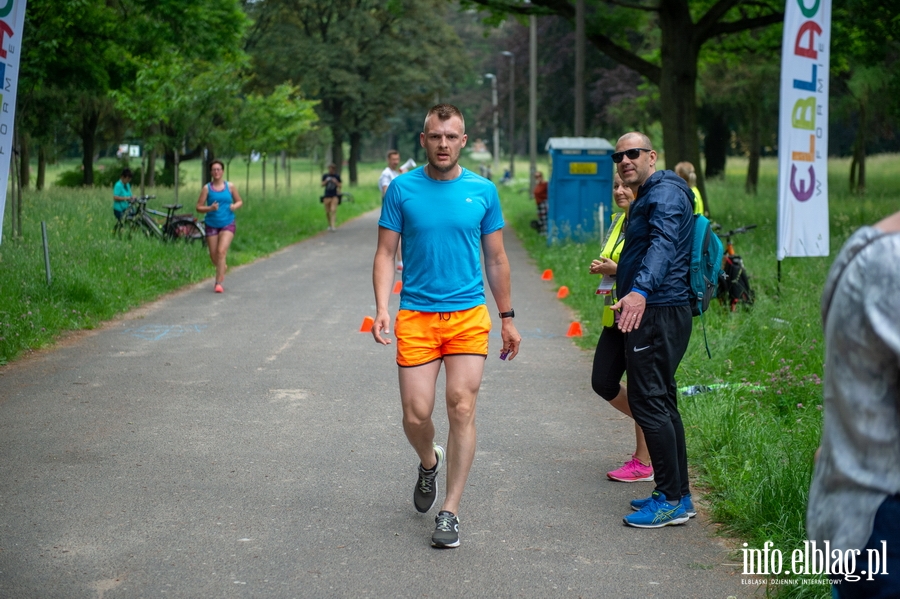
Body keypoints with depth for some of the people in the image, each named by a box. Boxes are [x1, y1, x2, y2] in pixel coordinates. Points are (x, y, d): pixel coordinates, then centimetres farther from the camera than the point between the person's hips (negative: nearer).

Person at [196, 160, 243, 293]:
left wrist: (235, 206, -10)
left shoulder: (230, 186, 1)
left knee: (221, 251, -18)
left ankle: (219, 283, -13)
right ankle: (223, 267, 41)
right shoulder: (207, 188, -1)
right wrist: (210, 208, -21)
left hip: (227, 224, -1)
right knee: (213, 256, 6)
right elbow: (199, 207, -2)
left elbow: (240, 201, 12)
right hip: (211, 224, 1)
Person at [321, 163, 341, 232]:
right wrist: (326, 181, -13)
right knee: (327, 212, 5)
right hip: (327, 195, 2)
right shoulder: (325, 176, 4)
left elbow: (339, 186, 4)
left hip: (334, 196, -2)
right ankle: (329, 225, 25)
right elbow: (322, 185, 5)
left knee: (333, 210, -17)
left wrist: (336, 182, -14)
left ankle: (333, 225, -21)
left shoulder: (337, 176, 1)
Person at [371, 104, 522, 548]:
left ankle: (450, 513, 1)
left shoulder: (482, 191, 4)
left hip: (468, 315, 0)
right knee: (416, 415, -3)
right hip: (415, 316, 0)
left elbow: (496, 259, 12)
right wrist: (382, 308, -11)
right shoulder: (402, 189, 2)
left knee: (461, 407, -9)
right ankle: (429, 463, 34)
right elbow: (385, 253, 3)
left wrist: (507, 319, 13)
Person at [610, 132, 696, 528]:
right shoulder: (647, 197, 22)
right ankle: (679, 496, 20)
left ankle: (670, 500, -5)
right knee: (661, 402, 13)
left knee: (648, 402, -10)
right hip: (651, 312, 11)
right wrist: (617, 273, 49)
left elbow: (663, 244, -30)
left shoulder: (665, 192, -12)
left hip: (657, 313, -11)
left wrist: (640, 291, -44)